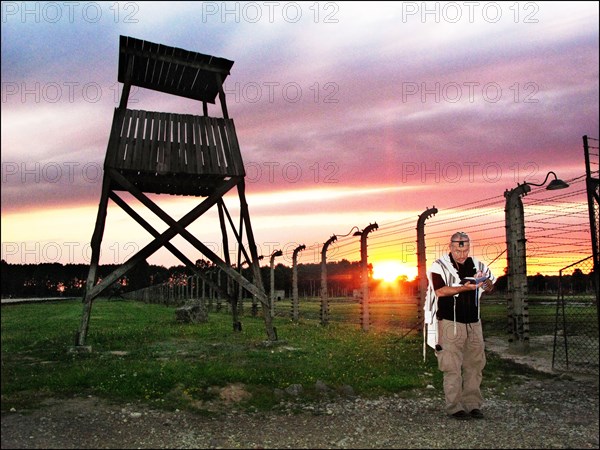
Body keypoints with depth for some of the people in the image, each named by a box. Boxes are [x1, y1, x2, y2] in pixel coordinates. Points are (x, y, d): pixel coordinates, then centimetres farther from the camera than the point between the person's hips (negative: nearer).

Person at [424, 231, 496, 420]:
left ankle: (473, 404, 16)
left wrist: (486, 281, -6)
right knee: (452, 367, -4)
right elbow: (440, 291, -18)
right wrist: (465, 287, -29)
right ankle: (454, 407, 3)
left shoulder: (476, 265, 11)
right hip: (451, 324, -5)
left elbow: (490, 288, 18)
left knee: (475, 365, 7)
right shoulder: (440, 266, -5)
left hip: (473, 323, 5)